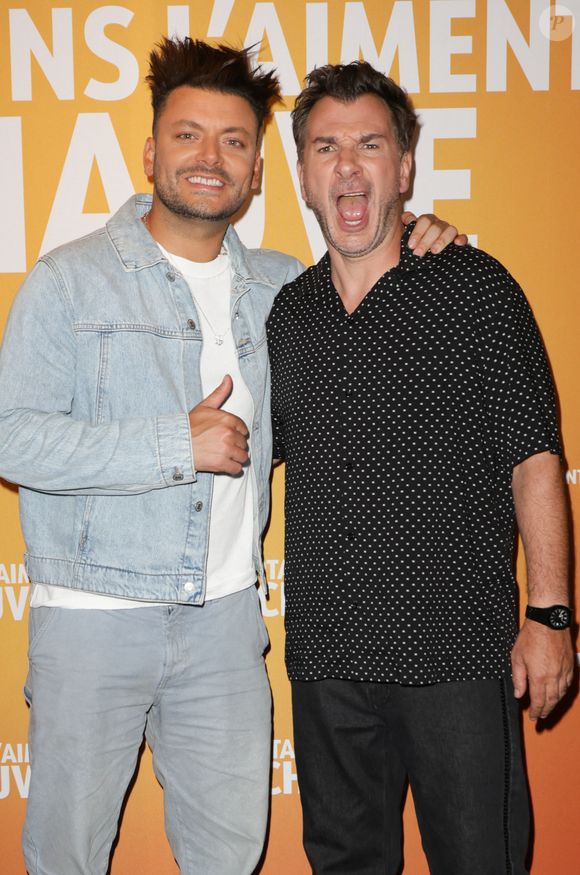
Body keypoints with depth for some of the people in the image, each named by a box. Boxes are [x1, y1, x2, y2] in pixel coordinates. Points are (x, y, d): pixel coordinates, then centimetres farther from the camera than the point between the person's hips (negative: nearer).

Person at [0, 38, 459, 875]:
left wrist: (410, 251, 6)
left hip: (225, 616, 4)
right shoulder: (72, 280, -4)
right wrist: (178, 445, -17)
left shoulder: (279, 286, 9)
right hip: (94, 614, -3)